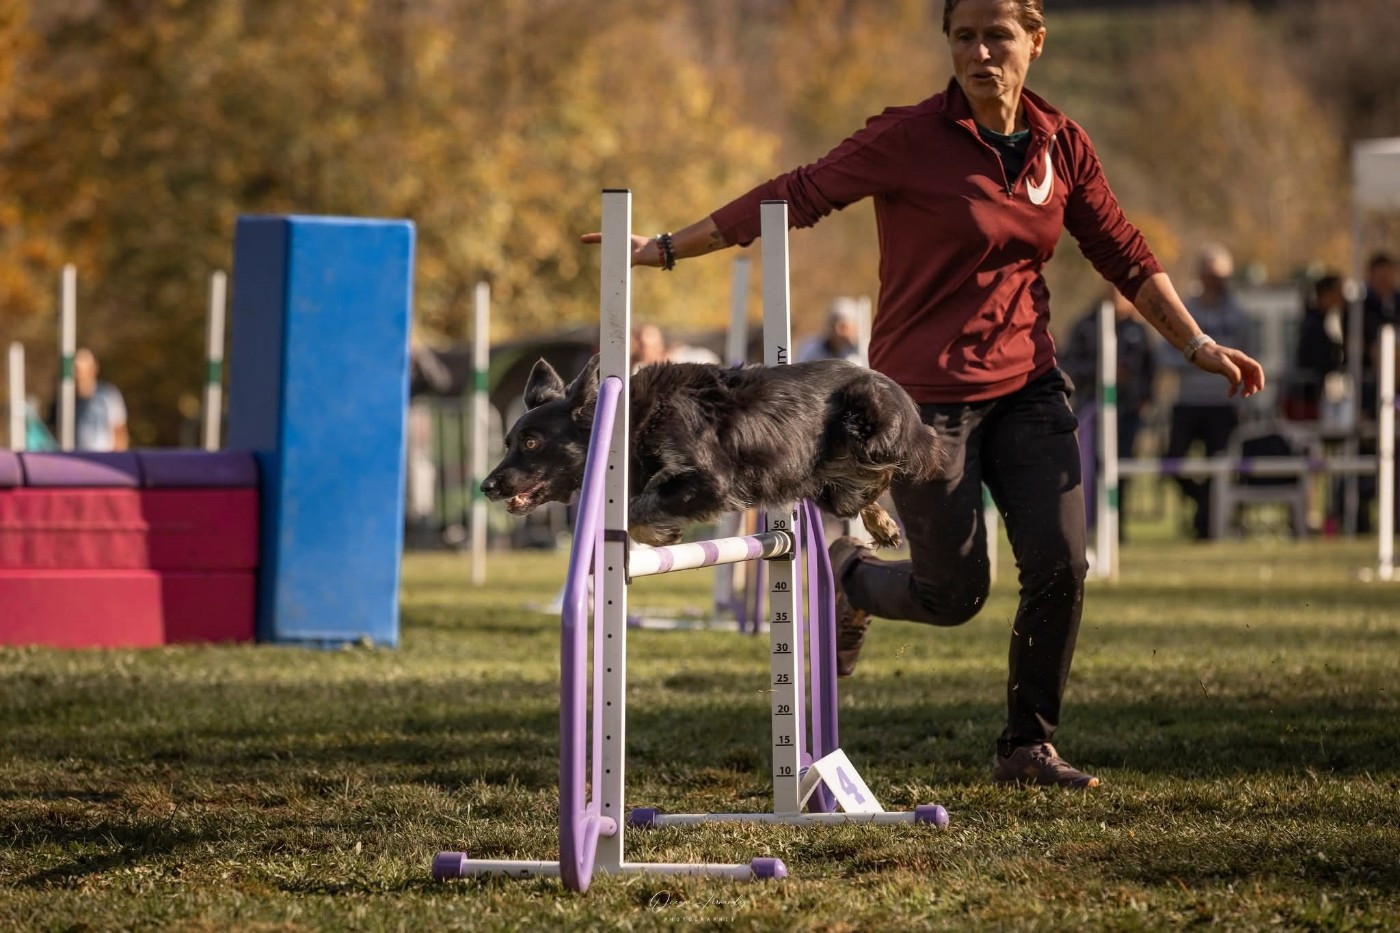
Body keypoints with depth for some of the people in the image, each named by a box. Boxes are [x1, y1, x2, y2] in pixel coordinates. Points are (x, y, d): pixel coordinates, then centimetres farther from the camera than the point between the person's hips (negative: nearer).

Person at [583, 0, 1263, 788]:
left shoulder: (1063, 145, 2)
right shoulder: (912, 139, -13)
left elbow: (1125, 256, 11)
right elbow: (799, 197, -12)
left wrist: (1198, 346, 9)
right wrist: (667, 249, -13)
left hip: (1028, 388, 4)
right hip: (928, 392, -4)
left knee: (1060, 565, -10)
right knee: (955, 594, 0)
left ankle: (1029, 747, 8)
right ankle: (848, 578, 33)